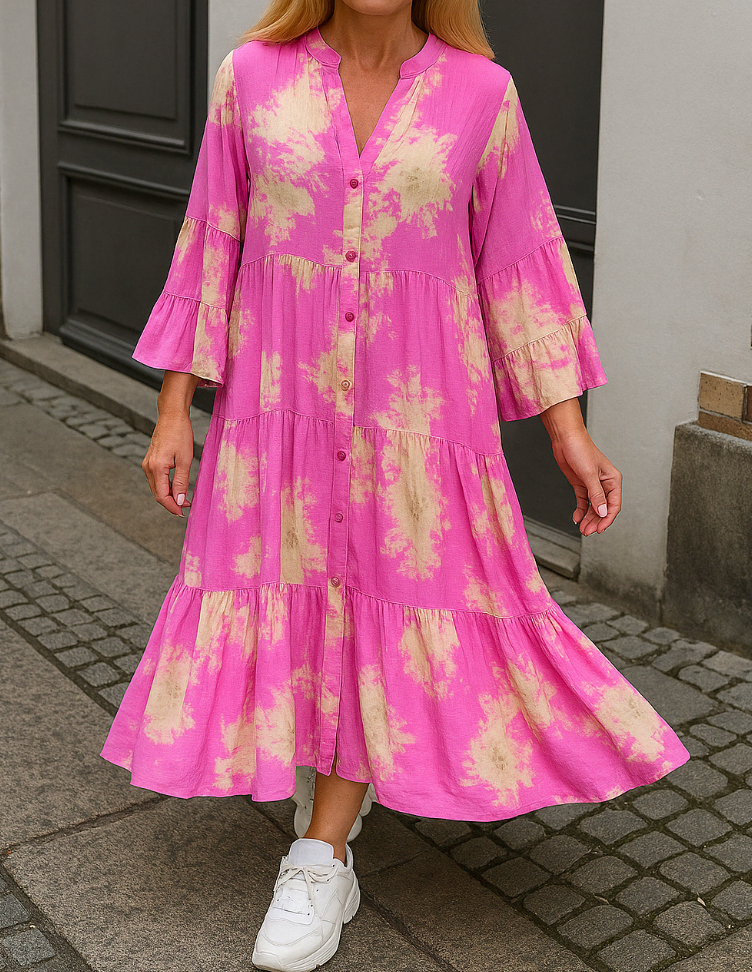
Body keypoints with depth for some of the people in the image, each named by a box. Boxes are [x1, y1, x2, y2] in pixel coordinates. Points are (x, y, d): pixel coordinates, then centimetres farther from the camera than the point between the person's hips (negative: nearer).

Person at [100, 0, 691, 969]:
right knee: (283, 601, 13)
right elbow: (212, 246, 1)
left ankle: (319, 858, 17)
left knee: (398, 617, 2)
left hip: (418, 409, -1)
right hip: (281, 403, 1)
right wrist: (173, 410, 0)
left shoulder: (480, 91, -5)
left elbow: (518, 260, 0)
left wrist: (570, 430, -2)